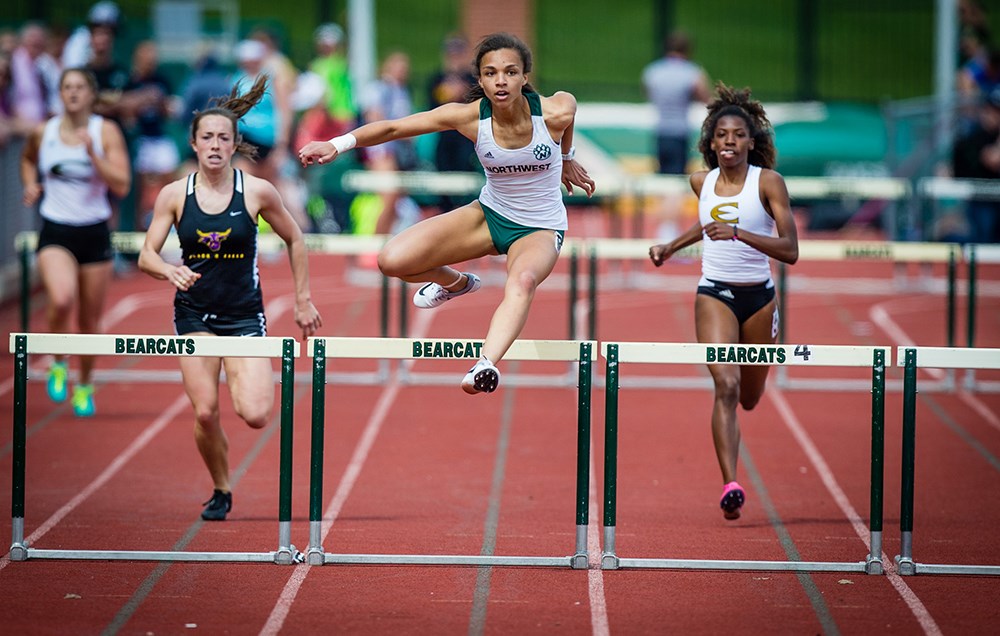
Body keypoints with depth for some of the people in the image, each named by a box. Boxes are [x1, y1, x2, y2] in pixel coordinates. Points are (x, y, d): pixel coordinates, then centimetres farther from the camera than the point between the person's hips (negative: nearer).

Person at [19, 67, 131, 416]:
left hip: (94, 232, 0)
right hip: (55, 232, 0)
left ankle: (85, 386, 33)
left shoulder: (106, 132, -5)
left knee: (90, 319, 10)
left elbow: (122, 185, -13)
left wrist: (92, 153, -22)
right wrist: (30, 184, 5)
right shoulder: (43, 133, 1)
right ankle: (59, 364, 0)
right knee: (61, 299, -27)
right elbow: (28, 158, 24)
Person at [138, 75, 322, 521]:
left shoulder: (257, 192, -6)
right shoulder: (174, 195, -3)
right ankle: (221, 492, 16)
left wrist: (303, 301, 8)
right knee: (205, 413, -9)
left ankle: (248, 382, 22)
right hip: (194, 313, 1)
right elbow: (146, 256, -2)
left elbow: (295, 241, 8)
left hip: (245, 314, -1)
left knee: (255, 416, -16)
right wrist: (172, 271, -24)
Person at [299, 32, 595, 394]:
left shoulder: (555, 112, -21)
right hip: (490, 214, 3)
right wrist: (338, 144, -31)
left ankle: (486, 365, -64)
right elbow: (394, 127, -18)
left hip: (540, 228, -3)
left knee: (522, 280, -40)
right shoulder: (470, 117, -18)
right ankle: (456, 283, 25)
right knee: (393, 261, -9)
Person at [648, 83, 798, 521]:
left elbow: (790, 251, -17)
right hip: (714, 294, 1)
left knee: (749, 399, 17)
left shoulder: (768, 182, -9)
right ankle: (731, 485, -27)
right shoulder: (702, 182, 3)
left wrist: (739, 233, -27)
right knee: (725, 386, -22)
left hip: (758, 297, -1)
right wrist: (671, 247, 20)